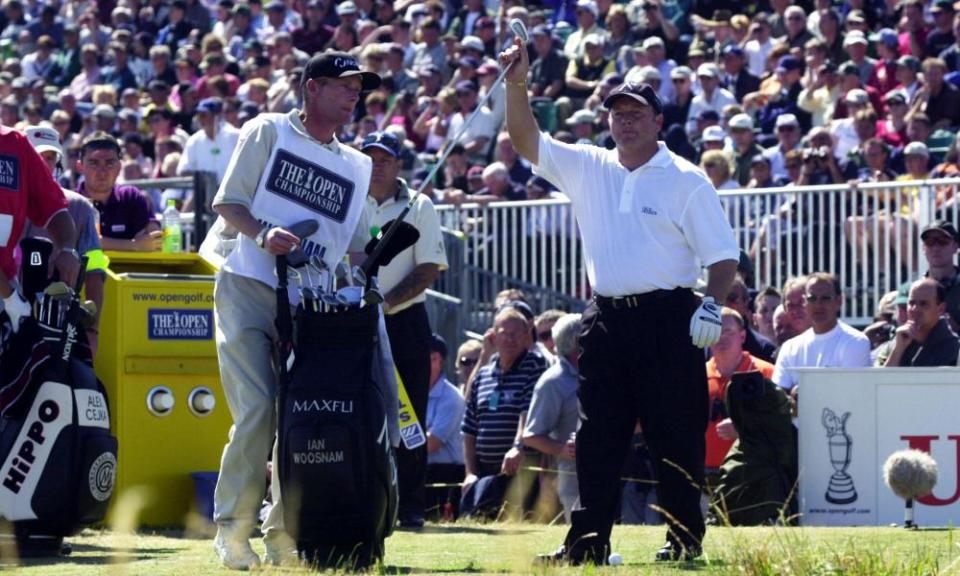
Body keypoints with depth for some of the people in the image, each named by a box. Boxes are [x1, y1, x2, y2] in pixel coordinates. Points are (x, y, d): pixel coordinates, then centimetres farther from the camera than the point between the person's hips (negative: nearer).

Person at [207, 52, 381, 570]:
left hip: (312, 308, 5)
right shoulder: (267, 133, 7)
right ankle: (231, 529, -7)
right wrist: (263, 235, -18)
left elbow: (355, 246, 20)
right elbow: (228, 202, 0)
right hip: (248, 293, -4)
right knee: (257, 410, -15)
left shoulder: (357, 166, 20)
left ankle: (282, 537, 5)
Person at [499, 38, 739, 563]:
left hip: (667, 319, -4)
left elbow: (722, 253, -2)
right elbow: (525, 140, 6)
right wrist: (516, 85, -8)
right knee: (596, 438, 4)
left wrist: (713, 305, -16)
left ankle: (686, 538, 5)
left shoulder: (685, 180, -1)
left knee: (676, 436, -2)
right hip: (606, 319, 5)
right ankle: (587, 542, 6)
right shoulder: (587, 168, 11)